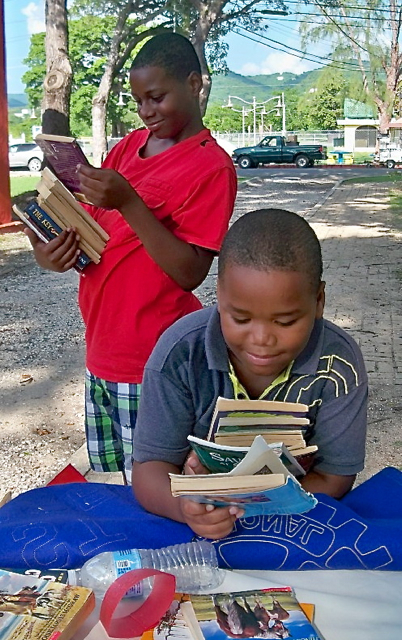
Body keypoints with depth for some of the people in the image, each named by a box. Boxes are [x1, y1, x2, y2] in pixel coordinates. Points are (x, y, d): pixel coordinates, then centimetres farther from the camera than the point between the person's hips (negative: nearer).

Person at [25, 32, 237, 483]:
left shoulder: (211, 167, -11)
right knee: (107, 476, 19)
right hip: (101, 352, 7)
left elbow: (189, 273, -17)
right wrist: (54, 254, -9)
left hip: (151, 365, -7)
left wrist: (129, 203, -25)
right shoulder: (129, 146, 9)